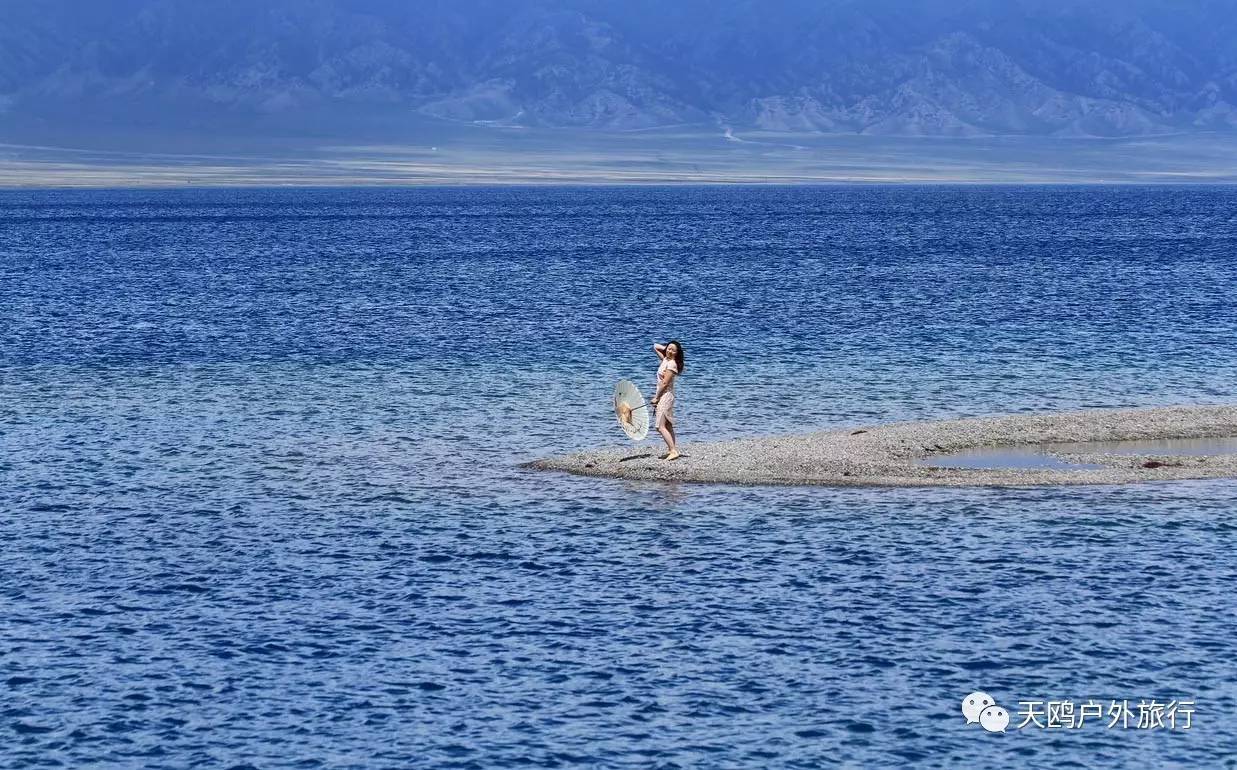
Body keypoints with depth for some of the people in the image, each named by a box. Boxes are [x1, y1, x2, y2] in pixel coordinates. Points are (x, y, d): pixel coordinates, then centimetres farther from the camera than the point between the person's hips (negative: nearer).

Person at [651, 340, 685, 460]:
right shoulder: (665, 359, 9)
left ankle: (673, 451, -20)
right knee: (668, 426, 12)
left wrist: (656, 398, -13)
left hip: (665, 396, -10)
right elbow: (655, 347, 23)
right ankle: (672, 450, 16)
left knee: (661, 426, -15)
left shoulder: (672, 364, -16)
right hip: (663, 396, 10)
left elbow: (664, 383, -18)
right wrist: (665, 347, 8)